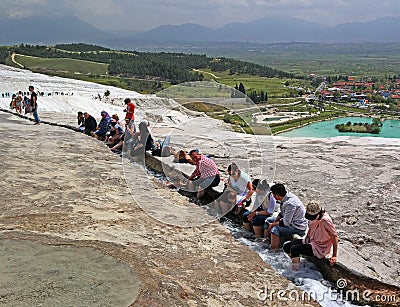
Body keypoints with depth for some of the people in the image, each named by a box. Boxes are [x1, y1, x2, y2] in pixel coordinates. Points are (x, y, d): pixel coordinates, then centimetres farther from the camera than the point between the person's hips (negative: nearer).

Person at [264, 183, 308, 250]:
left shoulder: (289, 203, -31)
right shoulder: (287, 195, -4)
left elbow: (286, 223, -26)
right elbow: (282, 213, 12)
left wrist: (273, 224, -13)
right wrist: (275, 221, 2)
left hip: (298, 228, -10)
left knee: (274, 229, -31)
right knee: (268, 220, 15)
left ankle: (274, 250, -20)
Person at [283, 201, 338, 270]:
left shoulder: (325, 220, -25)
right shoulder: (312, 217, -3)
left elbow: (334, 236, -20)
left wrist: (334, 256, -19)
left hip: (320, 248, -8)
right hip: (311, 242, 8)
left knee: (294, 249, -25)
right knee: (286, 246, -2)